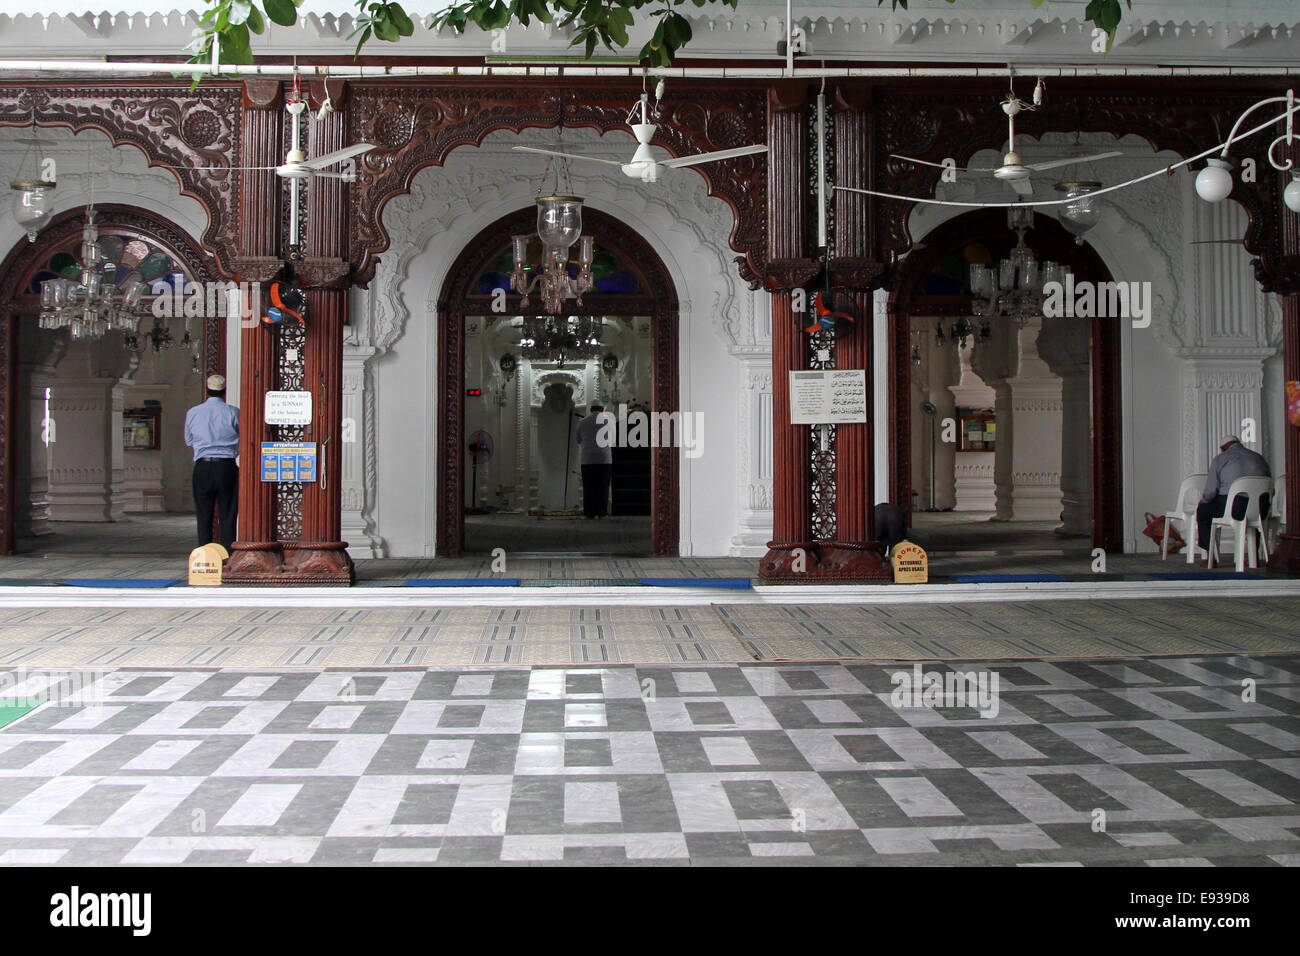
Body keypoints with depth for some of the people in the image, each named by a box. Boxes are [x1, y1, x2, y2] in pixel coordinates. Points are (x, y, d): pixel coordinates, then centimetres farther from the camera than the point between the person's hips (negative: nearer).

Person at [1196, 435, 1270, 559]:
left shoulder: (1220, 459, 5)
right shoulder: (1259, 458, 19)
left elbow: (1211, 491, -2)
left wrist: (1204, 499, 19)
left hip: (1233, 508, -5)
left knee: (1202, 510, 21)